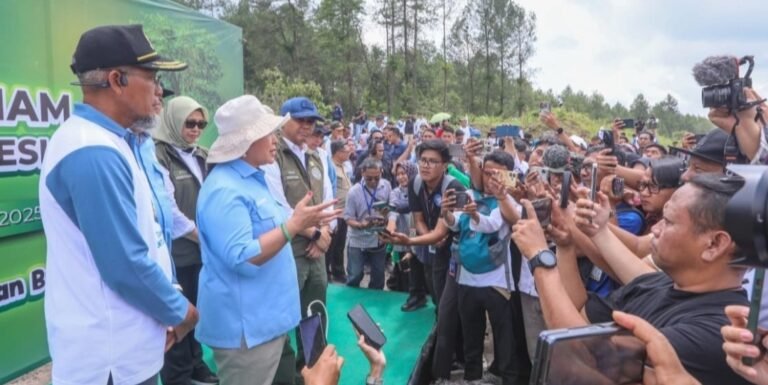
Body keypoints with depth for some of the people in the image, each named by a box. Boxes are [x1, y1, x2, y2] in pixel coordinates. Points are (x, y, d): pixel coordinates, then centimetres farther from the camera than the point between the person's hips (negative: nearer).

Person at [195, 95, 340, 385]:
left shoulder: (253, 178, 11)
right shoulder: (225, 190, -22)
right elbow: (242, 259, -29)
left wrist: (303, 224, 13)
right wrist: (294, 224, -28)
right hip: (245, 325, -10)